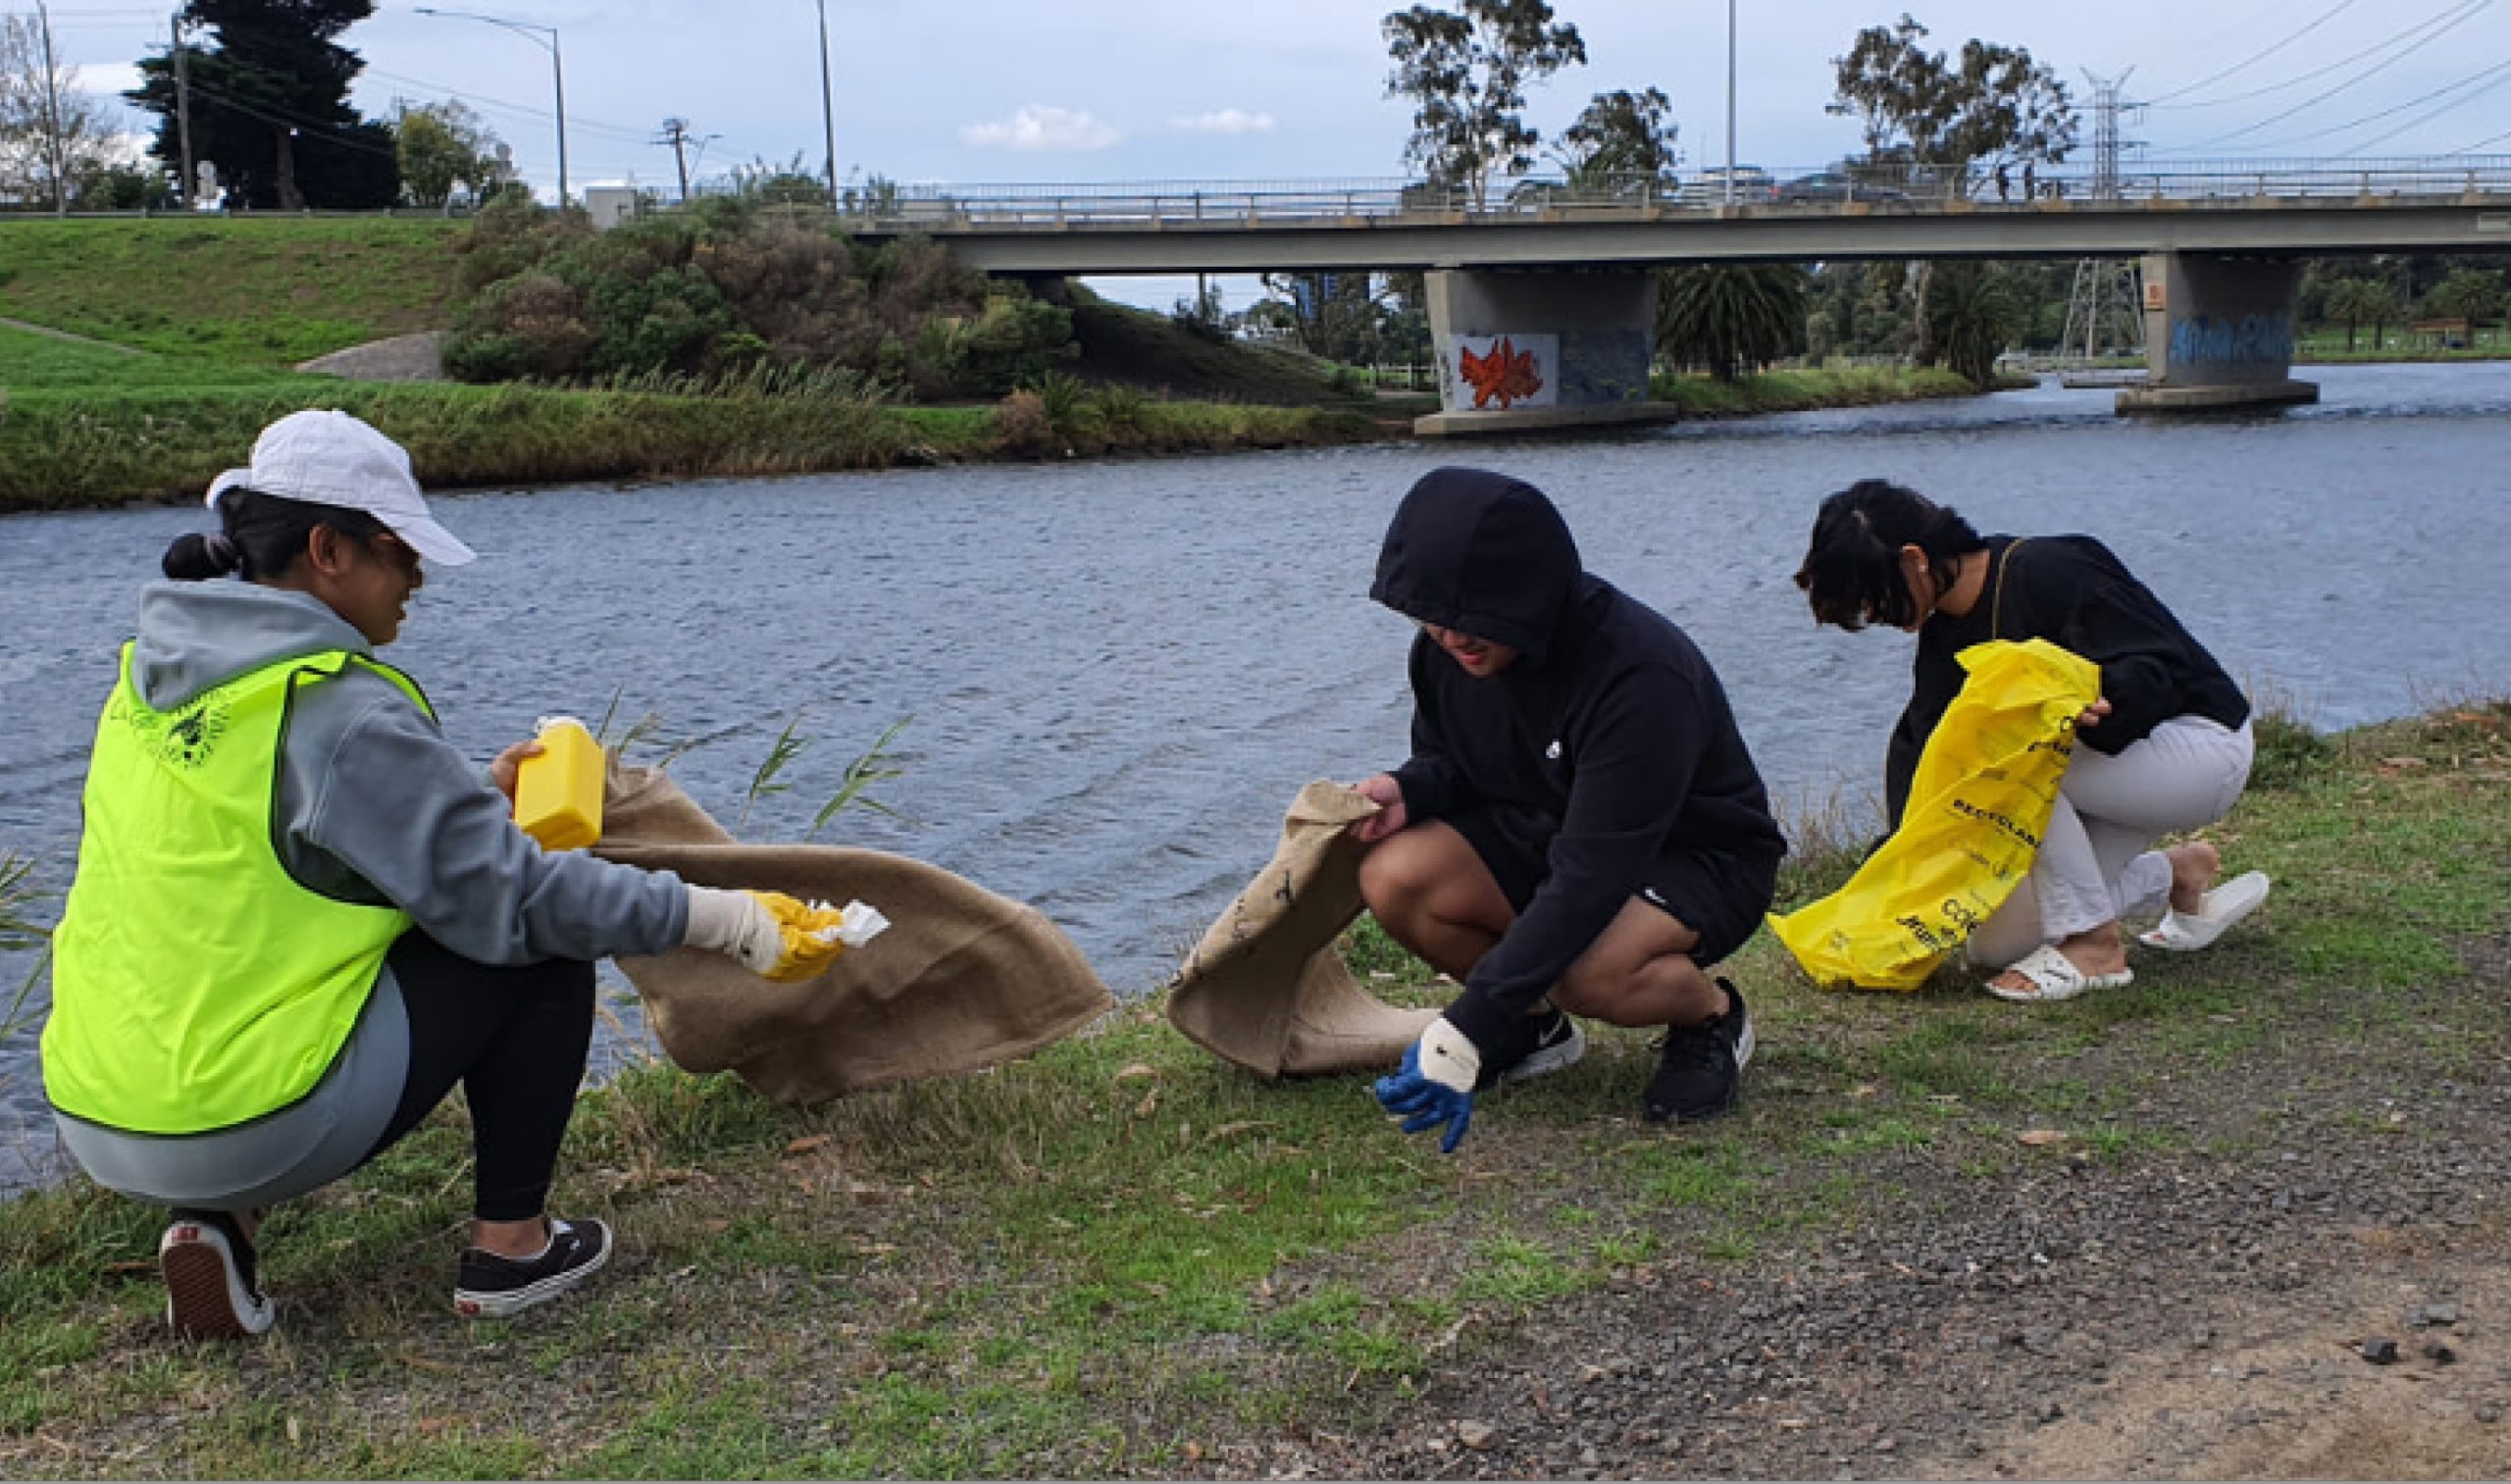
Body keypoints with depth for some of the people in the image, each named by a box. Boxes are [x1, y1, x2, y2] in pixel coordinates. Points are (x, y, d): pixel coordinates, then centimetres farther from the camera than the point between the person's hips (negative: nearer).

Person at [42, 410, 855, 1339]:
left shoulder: (154, 674, 8)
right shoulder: (338, 708, -17)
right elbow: (509, 894, -16)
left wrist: (475, 796, 22)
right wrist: (722, 920, -10)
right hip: (251, 1131, -8)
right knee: (544, 947, 3)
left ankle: (217, 1222, 15)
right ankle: (510, 1247, 10)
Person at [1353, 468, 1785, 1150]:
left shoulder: (1642, 677, -34)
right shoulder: (1446, 648, -13)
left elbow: (1589, 881, -37)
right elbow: (1450, 760, 7)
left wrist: (1466, 1031, -41)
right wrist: (1408, 790, -21)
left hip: (1698, 858, -6)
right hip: (1542, 836, 7)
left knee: (1588, 969, -38)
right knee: (1394, 875, -21)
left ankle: (1712, 1015, -2)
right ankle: (1537, 1024, 5)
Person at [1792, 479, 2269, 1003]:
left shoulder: (2046, 572, -24)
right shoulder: (1946, 634, 0)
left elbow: (2161, 672, -28)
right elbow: (1917, 750, 1)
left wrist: (2095, 703, -49)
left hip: (2202, 749, -8)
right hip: (2123, 765, 8)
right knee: (1997, 946, -1)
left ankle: (2094, 944, -20)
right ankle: (2175, 873, 19)